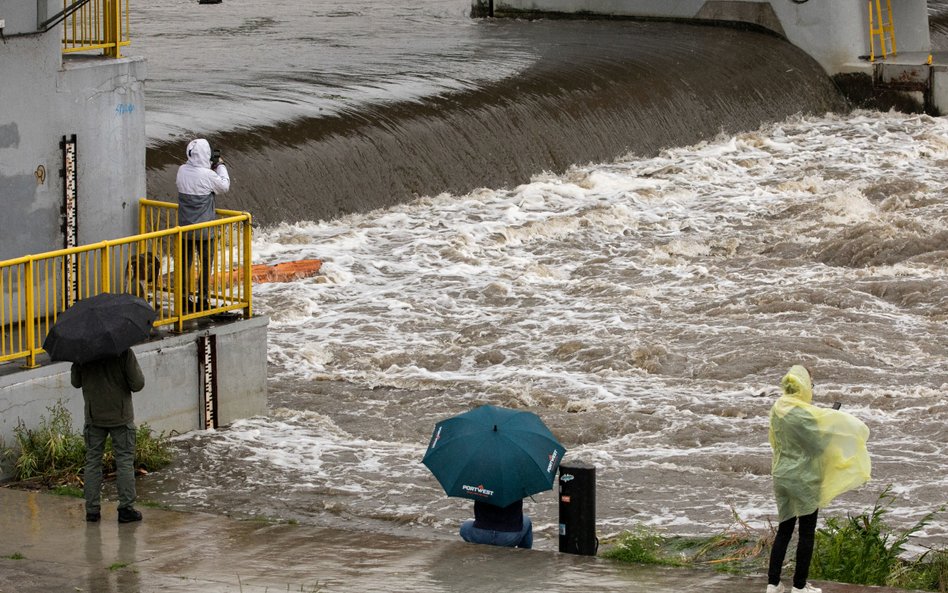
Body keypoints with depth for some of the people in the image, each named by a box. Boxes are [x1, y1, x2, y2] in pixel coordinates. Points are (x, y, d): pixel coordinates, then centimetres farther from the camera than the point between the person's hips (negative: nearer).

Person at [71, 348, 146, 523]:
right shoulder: (124, 352, -14)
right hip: (121, 417, -2)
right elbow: (137, 384, -11)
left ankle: (92, 510, 9)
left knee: (92, 461, 10)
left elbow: (76, 382, 8)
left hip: (94, 416, 2)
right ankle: (126, 508, 4)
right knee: (125, 461, 6)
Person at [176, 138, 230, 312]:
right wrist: (220, 166, 8)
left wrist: (210, 167, 11)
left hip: (184, 226, 5)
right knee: (206, 263, 7)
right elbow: (225, 186, -4)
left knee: (185, 261, 13)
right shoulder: (207, 175, -20)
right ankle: (203, 299, 9)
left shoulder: (182, 171, -3)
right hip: (203, 228, -5)